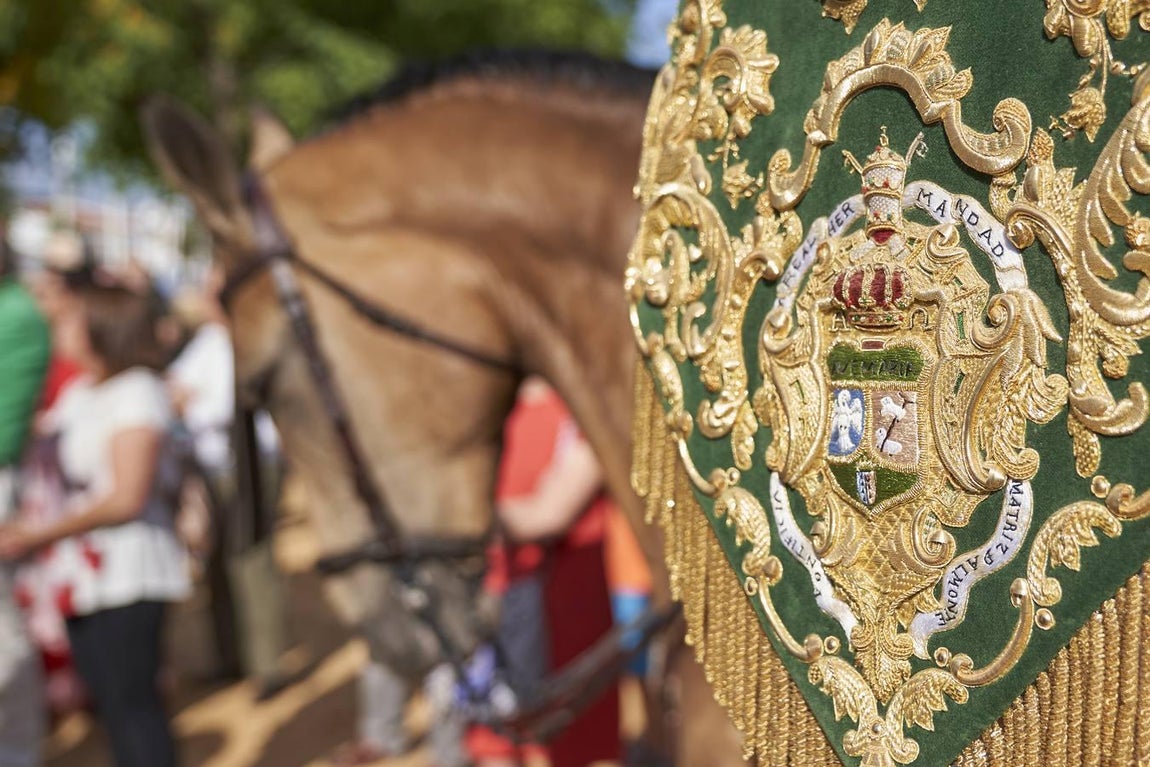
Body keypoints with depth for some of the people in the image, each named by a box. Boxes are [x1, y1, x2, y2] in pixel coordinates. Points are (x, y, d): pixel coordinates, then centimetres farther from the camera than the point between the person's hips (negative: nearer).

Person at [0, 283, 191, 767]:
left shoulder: (136, 392, -13)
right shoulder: (79, 393, 12)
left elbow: (127, 499, -19)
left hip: (125, 575, -8)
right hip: (83, 574, 8)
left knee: (132, 703, -5)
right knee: (108, 701, 13)